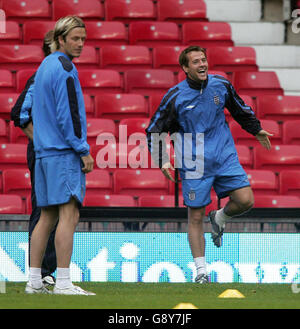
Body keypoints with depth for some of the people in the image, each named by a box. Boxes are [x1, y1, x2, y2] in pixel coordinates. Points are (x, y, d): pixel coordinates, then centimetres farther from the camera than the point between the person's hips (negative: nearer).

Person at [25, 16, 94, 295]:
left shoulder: (44, 66, 19)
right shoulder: (64, 68, -11)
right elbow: (68, 114, -16)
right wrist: (83, 150, -12)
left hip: (44, 152, 10)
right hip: (63, 152, -10)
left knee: (47, 216, 10)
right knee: (68, 214, -12)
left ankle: (34, 282, 9)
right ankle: (63, 284, -17)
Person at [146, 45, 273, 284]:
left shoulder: (221, 85, 1)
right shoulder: (175, 96, -8)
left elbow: (240, 110, 21)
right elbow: (154, 130, -1)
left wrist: (257, 130, 24)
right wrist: (162, 160, -11)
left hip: (225, 157, 3)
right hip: (193, 164, -3)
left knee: (245, 201, -11)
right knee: (196, 217, -1)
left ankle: (220, 218, 22)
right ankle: (201, 270, 10)